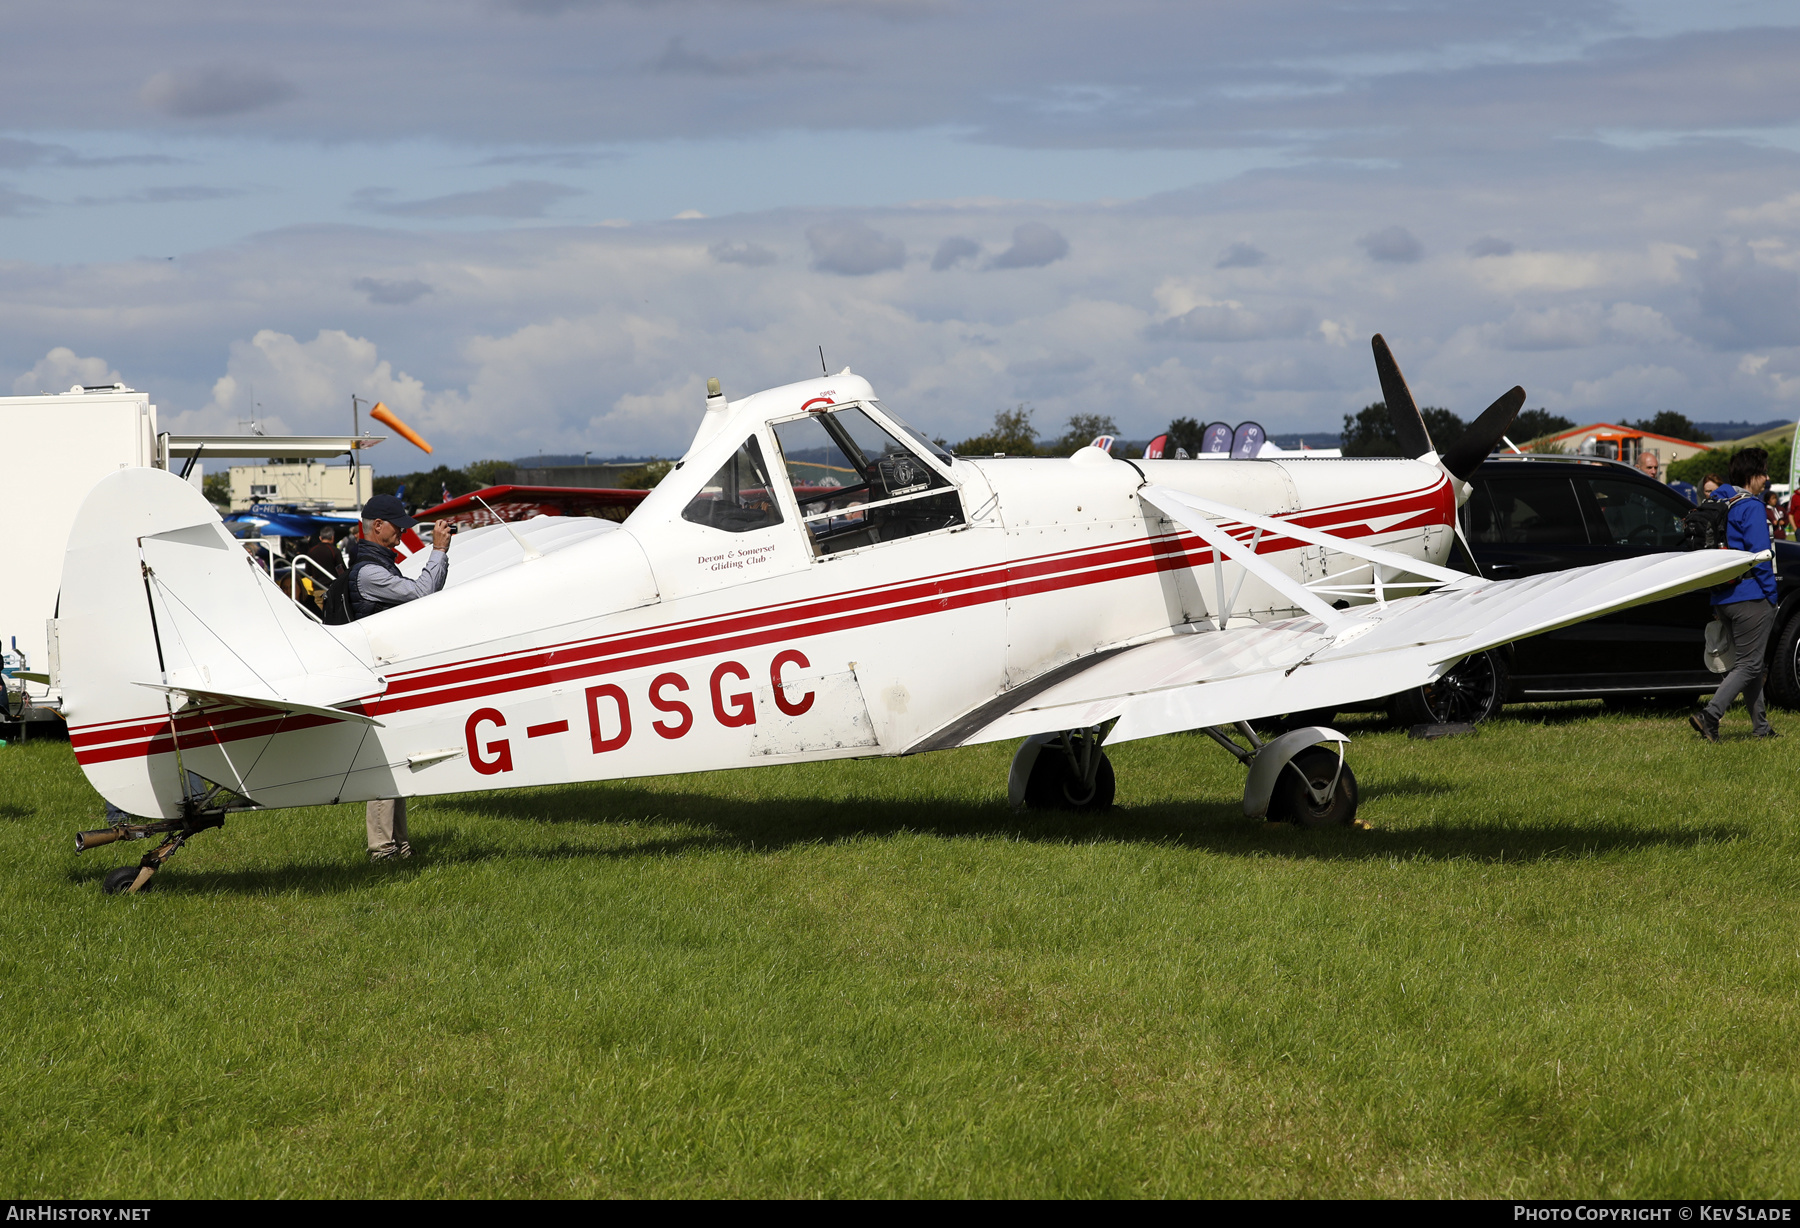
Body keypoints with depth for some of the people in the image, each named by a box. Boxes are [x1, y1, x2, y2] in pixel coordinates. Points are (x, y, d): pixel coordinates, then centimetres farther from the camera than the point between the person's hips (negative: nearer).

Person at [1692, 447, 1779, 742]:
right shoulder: (1750, 507, -12)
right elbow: (1759, 555, -17)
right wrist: (1771, 595, -10)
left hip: (1722, 597, 9)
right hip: (1750, 596, -9)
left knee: (1750, 662, 16)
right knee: (1749, 665, -5)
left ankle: (1761, 726, 19)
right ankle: (1709, 715, -17)